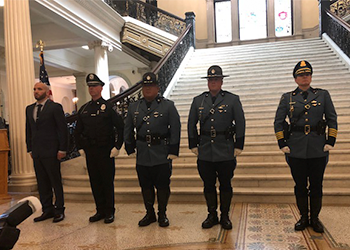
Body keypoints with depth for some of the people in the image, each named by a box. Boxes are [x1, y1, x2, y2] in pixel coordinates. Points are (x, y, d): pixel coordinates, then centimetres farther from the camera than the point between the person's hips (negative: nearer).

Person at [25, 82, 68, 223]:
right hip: (36, 153, 6)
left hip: (51, 152, -6)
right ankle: (47, 210, 21)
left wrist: (62, 149, -11)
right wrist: (30, 149, 12)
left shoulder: (55, 107, -5)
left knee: (56, 182, 3)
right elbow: (28, 130, 17)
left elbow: (63, 129, -8)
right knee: (42, 183, 11)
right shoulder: (29, 109, 14)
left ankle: (59, 210, 14)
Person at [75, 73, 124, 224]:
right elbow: (78, 131, 18)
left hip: (106, 151, -5)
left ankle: (109, 212, 15)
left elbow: (120, 127, -7)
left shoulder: (109, 107, -4)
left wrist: (117, 147, -12)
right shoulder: (84, 109, 11)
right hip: (90, 152, 5)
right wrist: (80, 147, 10)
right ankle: (100, 211, 23)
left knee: (107, 182, 3)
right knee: (95, 182, 10)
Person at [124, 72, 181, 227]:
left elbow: (175, 129, -4)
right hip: (142, 155, 3)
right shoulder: (133, 107, 10)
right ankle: (149, 214, 28)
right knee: (145, 186, 12)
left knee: (162, 186, 6)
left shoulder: (168, 106, 0)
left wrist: (173, 151, -9)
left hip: (162, 155, -3)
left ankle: (162, 215, 24)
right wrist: (130, 149, 8)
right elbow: (128, 130, 15)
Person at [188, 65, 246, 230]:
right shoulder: (198, 101, 8)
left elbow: (240, 124, 1)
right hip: (205, 152, 2)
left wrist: (238, 146, -4)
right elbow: (191, 124, 12)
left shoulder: (232, 99, 2)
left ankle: (225, 216, 24)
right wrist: (193, 145, 7)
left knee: (225, 184, 8)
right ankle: (212, 215, 26)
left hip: (226, 152, -2)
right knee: (208, 184, 10)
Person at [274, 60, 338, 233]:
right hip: (296, 149, 0)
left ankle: (315, 218, 24)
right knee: (300, 185, 8)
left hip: (318, 149, 0)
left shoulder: (323, 95, 5)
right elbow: (278, 122, 4)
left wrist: (330, 142, -2)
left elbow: (332, 120, 6)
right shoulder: (287, 98, 4)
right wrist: (282, 144, -2)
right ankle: (303, 217, 23)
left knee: (316, 185, 8)